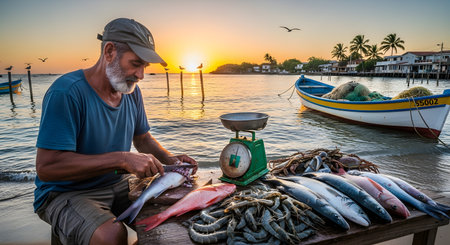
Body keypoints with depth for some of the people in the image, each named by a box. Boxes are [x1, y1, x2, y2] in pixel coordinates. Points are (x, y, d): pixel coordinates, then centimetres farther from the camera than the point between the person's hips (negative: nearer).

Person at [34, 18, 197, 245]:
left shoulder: (132, 91, 1)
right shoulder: (67, 92, -21)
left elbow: (143, 138, 13)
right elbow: (46, 167, -25)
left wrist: (168, 158, -7)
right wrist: (122, 159, -29)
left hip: (118, 185, 7)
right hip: (66, 193, -6)